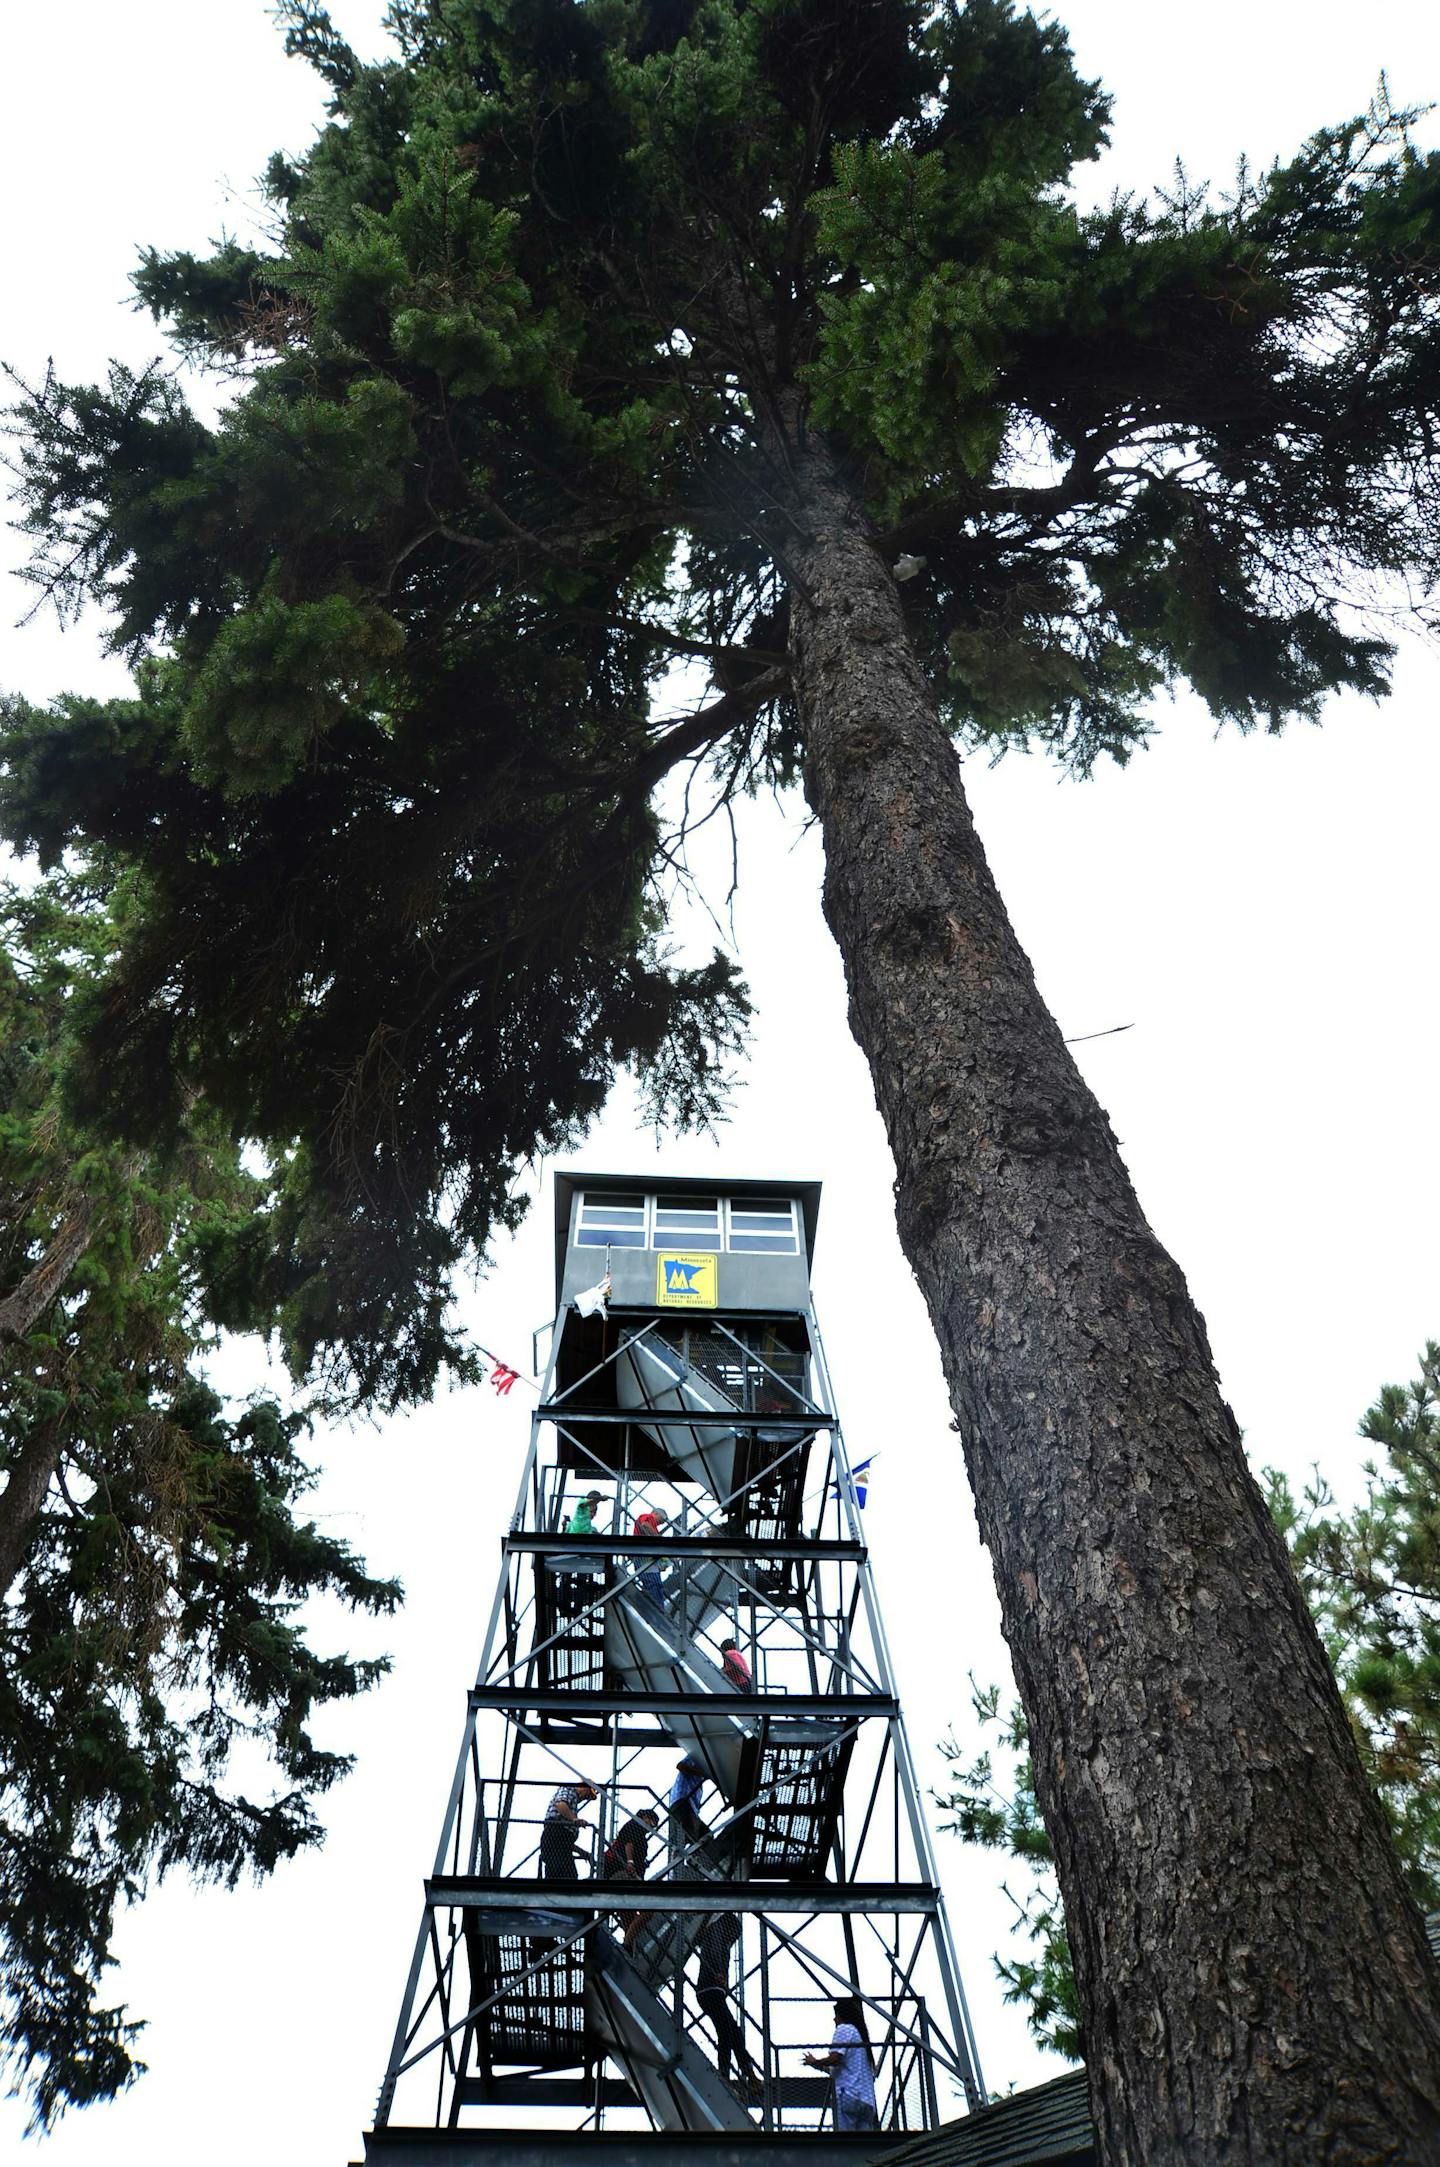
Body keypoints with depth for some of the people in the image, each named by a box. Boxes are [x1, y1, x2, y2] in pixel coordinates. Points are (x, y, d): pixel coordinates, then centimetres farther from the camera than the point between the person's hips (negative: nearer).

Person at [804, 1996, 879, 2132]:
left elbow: (835, 2058, -12)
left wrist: (815, 2062, 5)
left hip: (848, 2095, -8)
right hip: (867, 2100, 8)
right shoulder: (861, 2034, 26)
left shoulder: (844, 2029, 2)